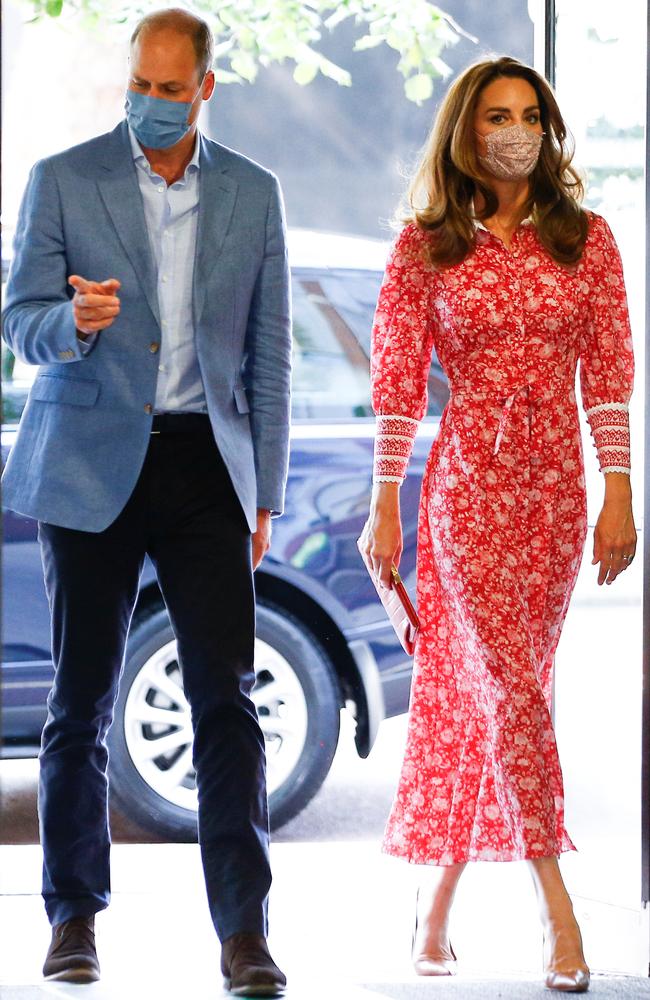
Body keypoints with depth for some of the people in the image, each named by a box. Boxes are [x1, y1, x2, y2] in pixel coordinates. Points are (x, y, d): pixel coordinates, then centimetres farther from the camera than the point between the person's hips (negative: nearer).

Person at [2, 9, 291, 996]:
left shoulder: (253, 194, 8)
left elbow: (268, 352, 11)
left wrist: (265, 494, 7)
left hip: (206, 467, 1)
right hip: (91, 466, -1)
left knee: (227, 699, -6)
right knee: (81, 702, 4)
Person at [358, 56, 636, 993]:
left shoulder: (584, 237, 6)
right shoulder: (425, 247, 1)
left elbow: (608, 371, 4)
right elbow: (397, 384, 1)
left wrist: (619, 493, -2)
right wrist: (385, 507, -1)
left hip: (556, 481, 3)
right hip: (467, 480, -3)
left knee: (490, 691, 7)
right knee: (512, 687, -12)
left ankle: (435, 902, 19)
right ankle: (556, 913, -13)